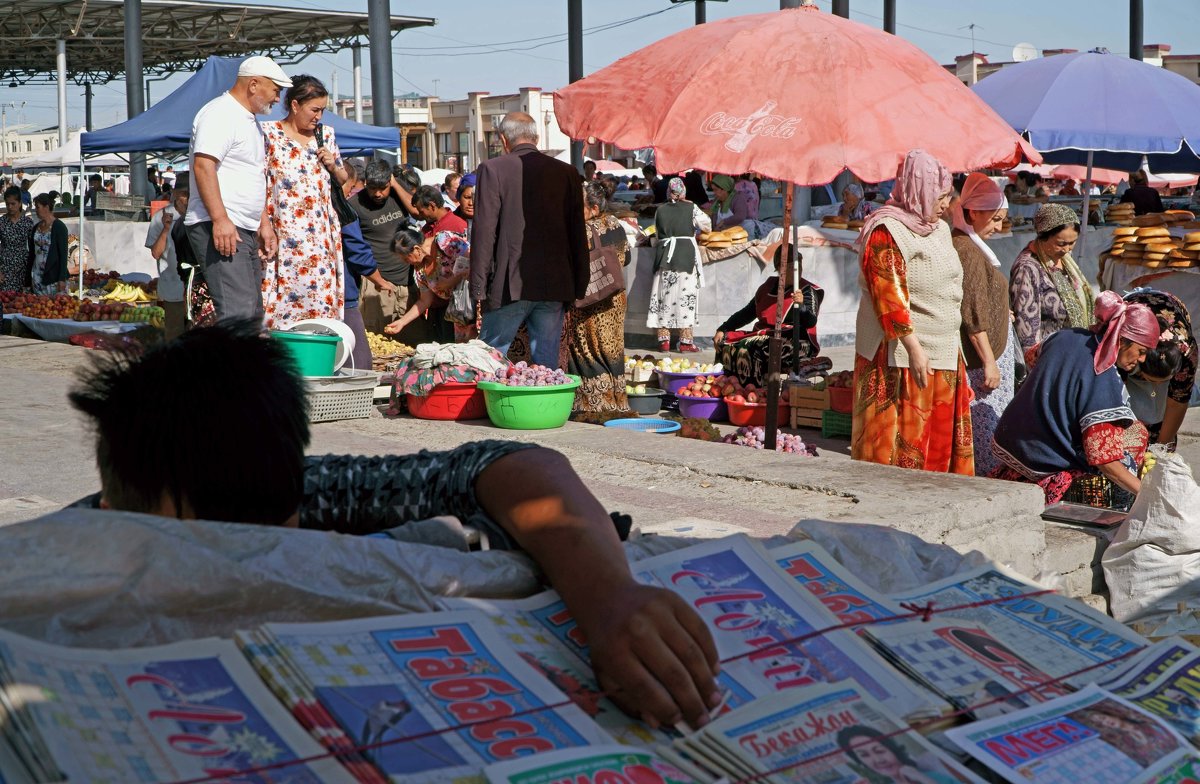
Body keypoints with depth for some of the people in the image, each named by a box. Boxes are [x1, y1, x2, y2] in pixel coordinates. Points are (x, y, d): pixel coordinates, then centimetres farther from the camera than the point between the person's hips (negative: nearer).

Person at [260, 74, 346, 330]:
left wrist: (333, 166, 1)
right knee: (284, 297, -9)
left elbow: (342, 179, 24)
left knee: (322, 298, 2)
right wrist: (264, 228, -12)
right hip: (285, 233, -5)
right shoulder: (269, 133, 0)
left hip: (322, 236, 5)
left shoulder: (325, 134, 14)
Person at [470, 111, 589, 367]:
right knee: (547, 363, 8)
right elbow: (578, 233, 8)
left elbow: (484, 232, -8)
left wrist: (479, 287, -4)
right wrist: (579, 286, 15)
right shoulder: (566, 173, 5)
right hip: (555, 287, 3)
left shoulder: (492, 170, -5)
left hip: (510, 286, -3)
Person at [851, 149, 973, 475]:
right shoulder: (886, 233, -13)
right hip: (901, 356, -9)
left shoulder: (940, 229, 15)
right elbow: (889, 296, -21)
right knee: (899, 438, -5)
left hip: (944, 353, 9)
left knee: (942, 436, 11)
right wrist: (914, 349, -26)